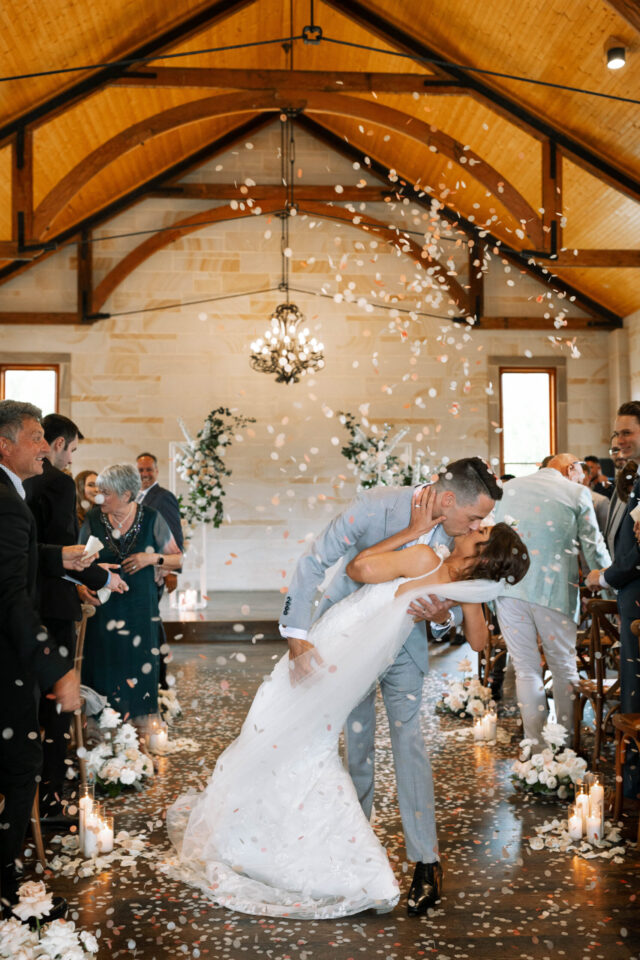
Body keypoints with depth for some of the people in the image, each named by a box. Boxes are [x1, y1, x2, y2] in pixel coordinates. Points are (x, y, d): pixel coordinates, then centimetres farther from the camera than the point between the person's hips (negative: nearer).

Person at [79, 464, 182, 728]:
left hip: (140, 607, -1)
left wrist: (153, 558, -14)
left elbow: (178, 559, 3)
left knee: (139, 670, 4)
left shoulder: (151, 518, -4)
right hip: (102, 608, 1)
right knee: (103, 670, 1)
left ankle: (139, 724, 20)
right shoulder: (93, 518, -1)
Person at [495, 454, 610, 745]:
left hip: (508, 589, 3)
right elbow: (594, 549, 5)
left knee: (526, 669, 9)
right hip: (553, 591, -2)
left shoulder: (511, 487, 12)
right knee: (563, 668, 12)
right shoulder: (577, 493, 2)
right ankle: (569, 740, 20)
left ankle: (535, 742, 12)